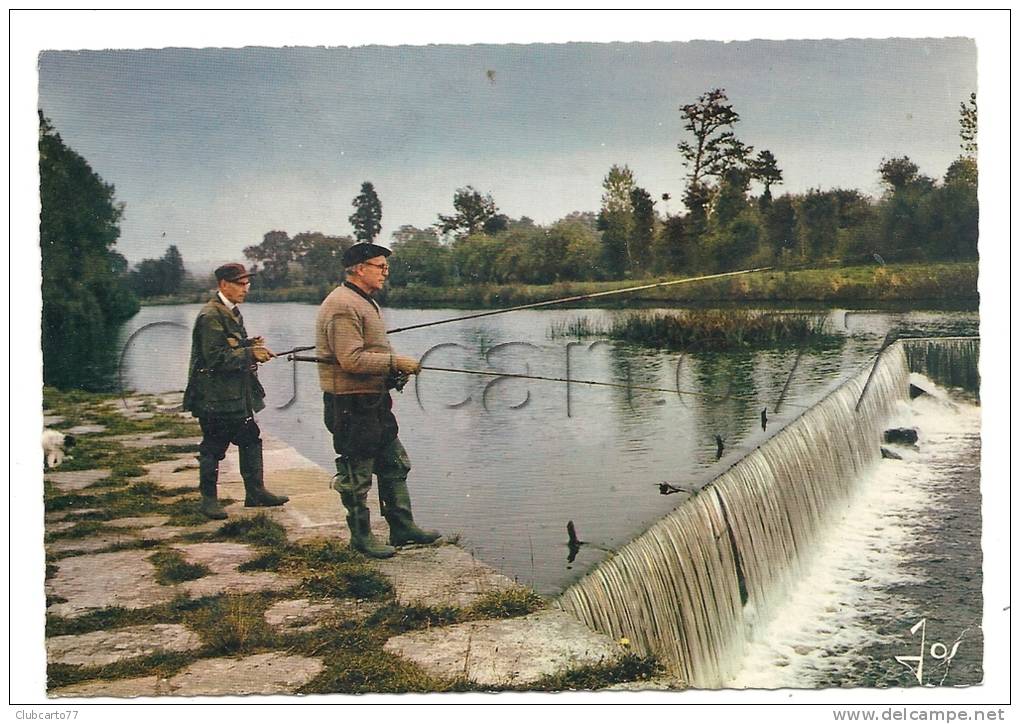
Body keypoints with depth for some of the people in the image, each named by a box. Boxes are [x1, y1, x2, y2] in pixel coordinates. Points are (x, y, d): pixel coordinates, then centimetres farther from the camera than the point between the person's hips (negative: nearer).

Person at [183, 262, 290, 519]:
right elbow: (216, 357, -22)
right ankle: (209, 499, 12)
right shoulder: (210, 316, -17)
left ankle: (255, 492, 19)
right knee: (213, 447, 1)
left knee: (251, 440, 10)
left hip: (237, 394, 9)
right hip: (215, 397, -9)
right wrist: (250, 354, -21)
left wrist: (251, 343, 5)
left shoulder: (232, 312, 13)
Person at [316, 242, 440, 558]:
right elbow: (351, 359, -26)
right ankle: (361, 536, 14)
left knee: (395, 465, 15)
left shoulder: (366, 302, 17)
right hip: (352, 404, -11)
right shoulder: (342, 306, -18)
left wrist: (394, 371, 9)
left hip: (374, 401, 11)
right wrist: (395, 362, -19)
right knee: (357, 475, 2)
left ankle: (403, 527, 25)